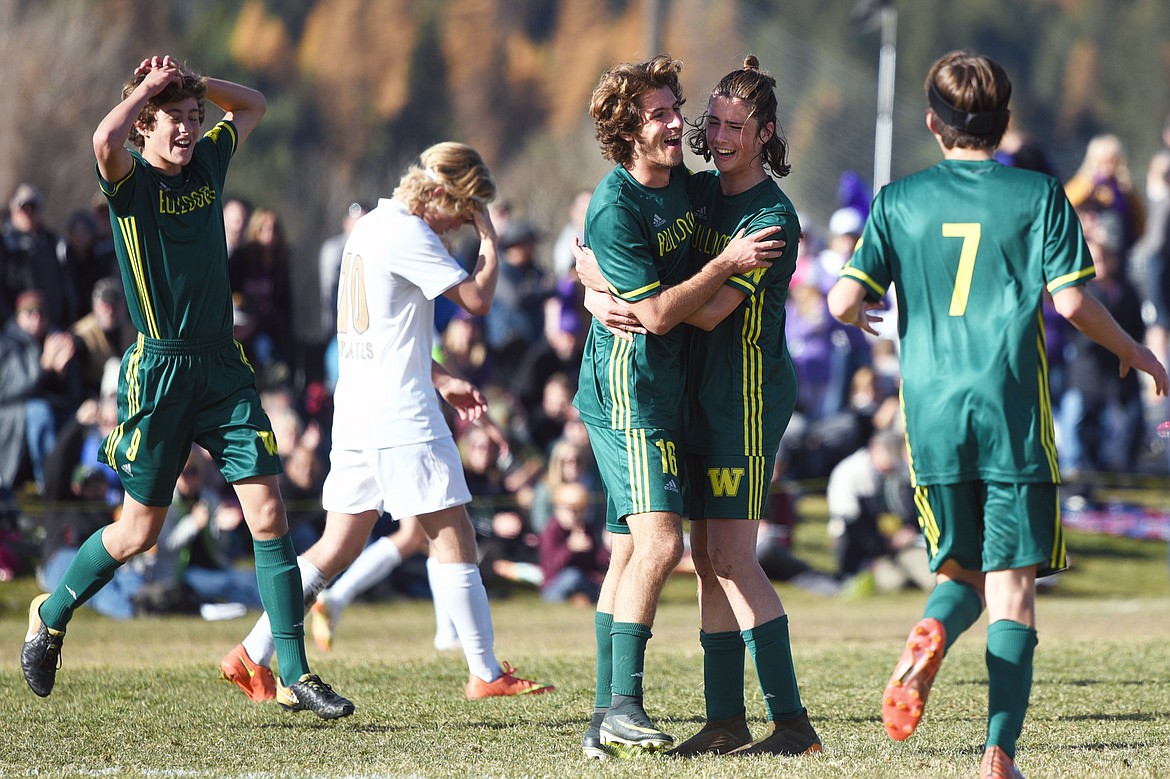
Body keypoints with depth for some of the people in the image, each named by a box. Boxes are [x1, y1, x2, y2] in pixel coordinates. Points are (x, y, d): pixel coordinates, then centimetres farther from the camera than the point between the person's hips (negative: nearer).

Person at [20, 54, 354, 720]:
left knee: (269, 514, -6)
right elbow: (106, 139, -33)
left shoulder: (208, 161, 10)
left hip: (224, 367, 5)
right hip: (160, 371, -5)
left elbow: (253, 106, 28)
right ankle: (51, 614, 31)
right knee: (140, 532, 4)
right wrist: (148, 87, -16)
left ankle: (296, 676, -4)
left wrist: (191, 82, 10)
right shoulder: (132, 179, -8)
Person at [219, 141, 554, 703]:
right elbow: (477, 299, -14)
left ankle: (253, 655, 5)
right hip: (401, 415, -9)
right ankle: (486, 673, -2)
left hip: (355, 413, 9)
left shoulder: (371, 225, 18)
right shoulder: (409, 234, -12)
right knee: (452, 534, -3)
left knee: (339, 545, 10)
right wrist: (489, 239, 0)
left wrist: (440, 379, 19)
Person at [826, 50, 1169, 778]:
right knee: (1013, 585, 2)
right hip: (1015, 417, -2)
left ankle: (932, 633, -19)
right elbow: (1072, 300, -5)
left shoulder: (899, 201, 7)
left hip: (933, 418, 2)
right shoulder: (1038, 194, 2)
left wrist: (856, 313, 26)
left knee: (961, 572, 17)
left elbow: (845, 300, 2)